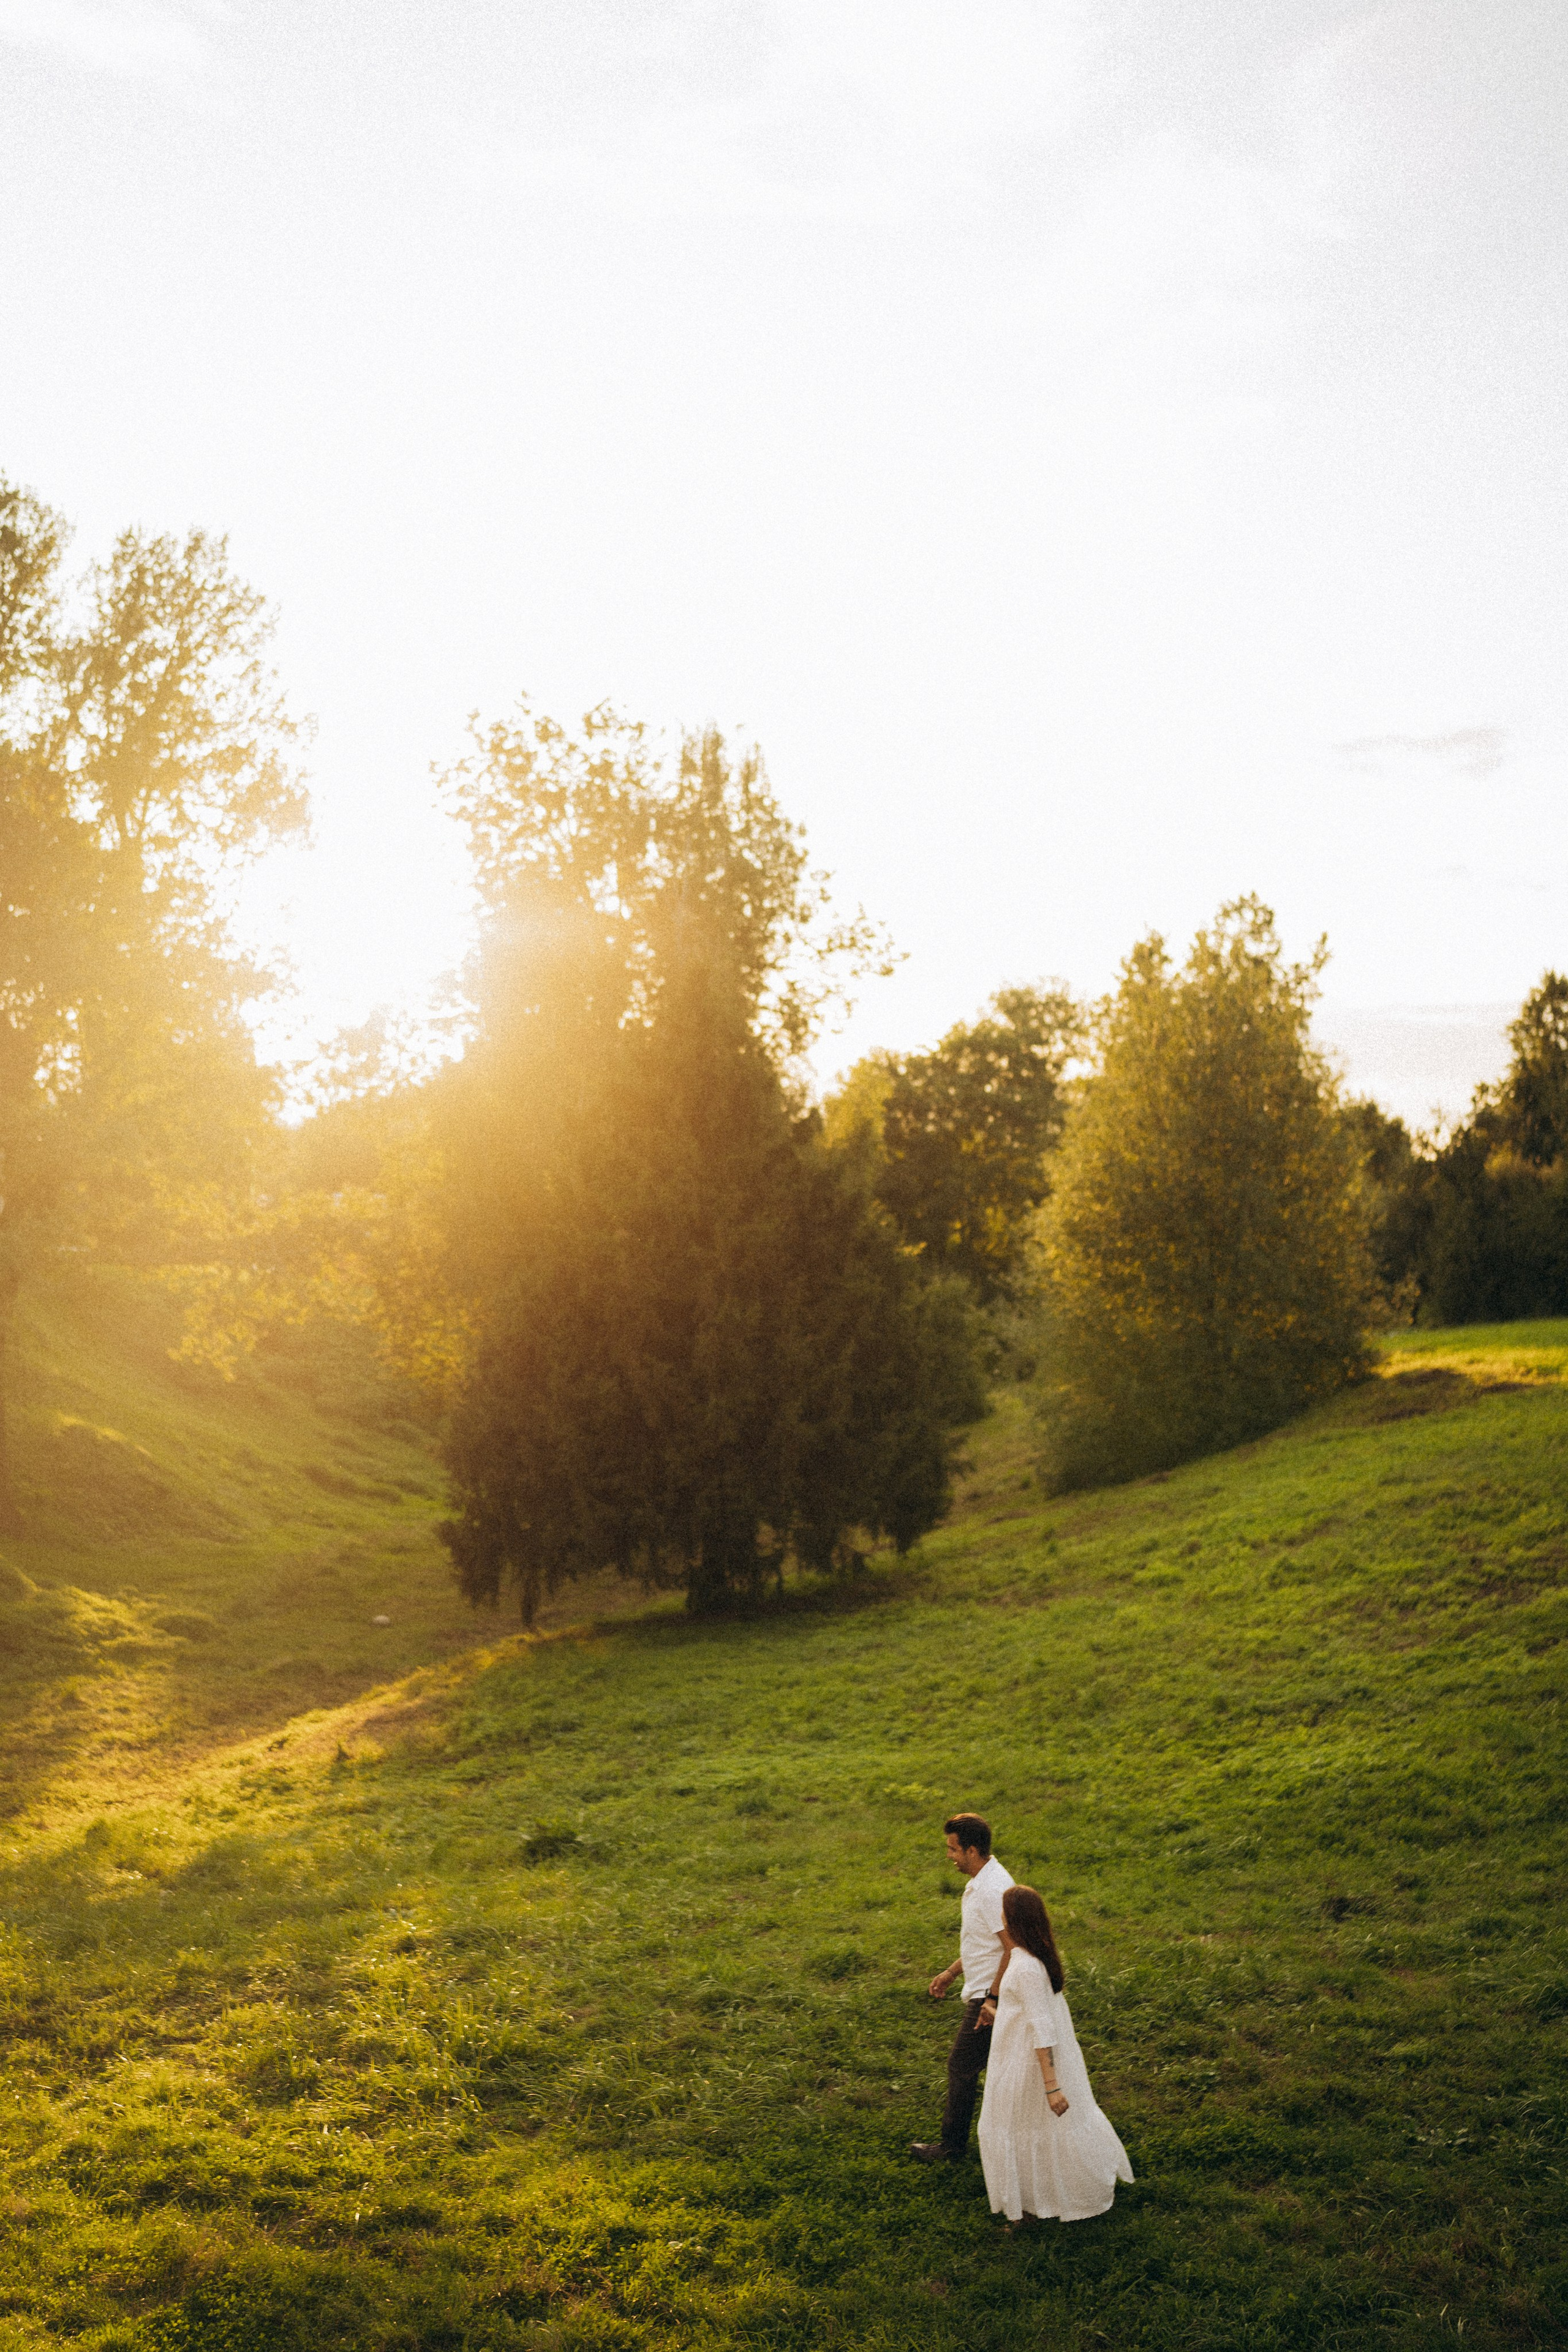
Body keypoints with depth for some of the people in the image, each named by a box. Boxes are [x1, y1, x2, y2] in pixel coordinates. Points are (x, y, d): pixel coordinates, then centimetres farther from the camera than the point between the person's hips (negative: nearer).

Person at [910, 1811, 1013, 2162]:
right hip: (986, 1992, 10)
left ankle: (952, 2147, 16)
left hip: (988, 1996, -10)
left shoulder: (993, 1890, -25)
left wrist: (993, 1999, -24)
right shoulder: (980, 1882, 8)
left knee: (962, 2067, 3)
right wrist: (951, 1973, 22)